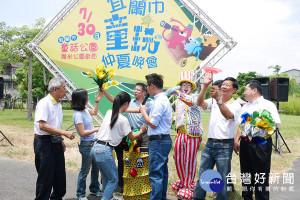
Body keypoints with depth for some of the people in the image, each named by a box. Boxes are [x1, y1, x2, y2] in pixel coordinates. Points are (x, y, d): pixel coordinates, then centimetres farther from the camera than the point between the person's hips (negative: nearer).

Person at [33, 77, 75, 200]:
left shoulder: (58, 105, 13)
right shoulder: (44, 103, -15)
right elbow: (42, 126, -24)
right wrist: (64, 133, -24)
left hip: (56, 142, 9)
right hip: (44, 142, -9)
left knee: (60, 174, 14)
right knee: (46, 176, -1)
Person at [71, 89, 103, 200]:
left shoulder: (85, 109, 4)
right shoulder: (78, 114, -22)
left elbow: (94, 112, 28)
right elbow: (82, 133, -22)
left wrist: (97, 101, 19)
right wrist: (96, 130, -16)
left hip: (93, 143, 9)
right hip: (86, 145, -9)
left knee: (96, 167, 20)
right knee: (85, 171, 4)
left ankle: (94, 189, 37)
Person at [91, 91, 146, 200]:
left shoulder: (109, 113, 8)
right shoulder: (123, 120, -11)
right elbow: (132, 138, 2)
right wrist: (141, 131, 18)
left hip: (95, 148, 8)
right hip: (105, 151, -8)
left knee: (106, 178, 23)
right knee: (113, 179, 8)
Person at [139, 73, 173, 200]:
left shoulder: (159, 102, -17)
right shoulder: (164, 99, 16)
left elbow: (153, 124, -18)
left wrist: (143, 111, -6)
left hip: (158, 142, -11)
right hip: (165, 140, 11)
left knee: (155, 174, -7)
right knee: (162, 172, 17)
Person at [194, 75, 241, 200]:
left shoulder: (235, 105, -2)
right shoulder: (213, 101, 10)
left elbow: (228, 115, -23)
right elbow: (200, 103, -8)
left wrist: (218, 99, -36)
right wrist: (205, 86, -20)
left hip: (225, 146, -4)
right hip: (210, 143, 4)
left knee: (222, 178, 3)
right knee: (202, 175, 9)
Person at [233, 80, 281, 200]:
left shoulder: (268, 105, -2)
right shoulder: (245, 107, 19)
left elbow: (276, 123, -12)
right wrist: (236, 140, 11)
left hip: (261, 143, -6)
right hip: (245, 143, 6)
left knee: (261, 175, -2)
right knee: (246, 173, 13)